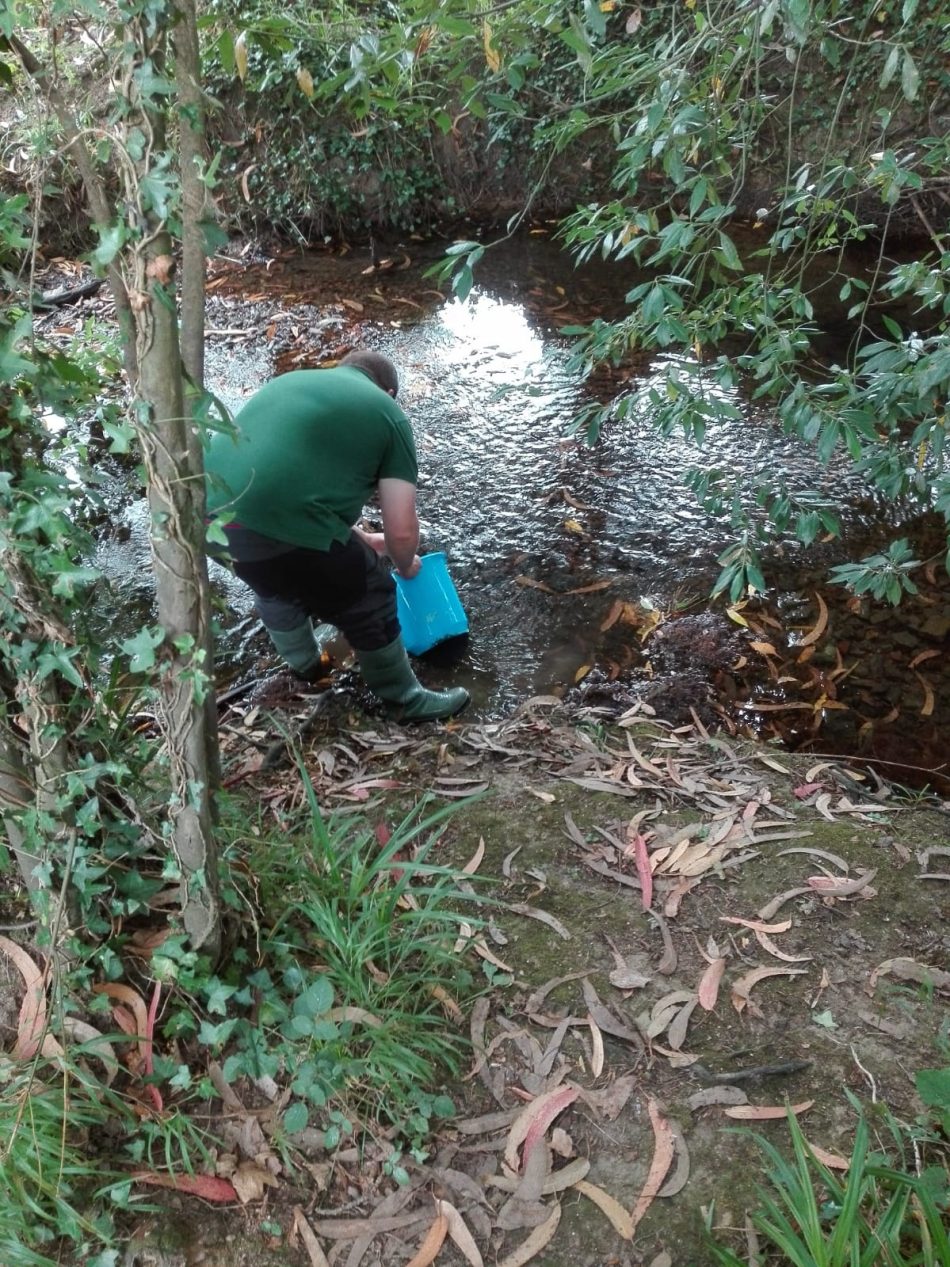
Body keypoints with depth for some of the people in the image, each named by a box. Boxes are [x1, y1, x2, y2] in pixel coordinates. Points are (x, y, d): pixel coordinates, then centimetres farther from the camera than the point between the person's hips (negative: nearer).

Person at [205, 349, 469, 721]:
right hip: (277, 528, -7)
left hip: (205, 510, 7)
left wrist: (358, 538, 46)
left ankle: (303, 661, 57)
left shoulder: (290, 381, 29)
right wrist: (405, 565, 30)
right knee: (367, 599, 17)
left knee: (275, 579, 36)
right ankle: (404, 699, 35)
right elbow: (402, 530, 7)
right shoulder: (387, 413, 12)